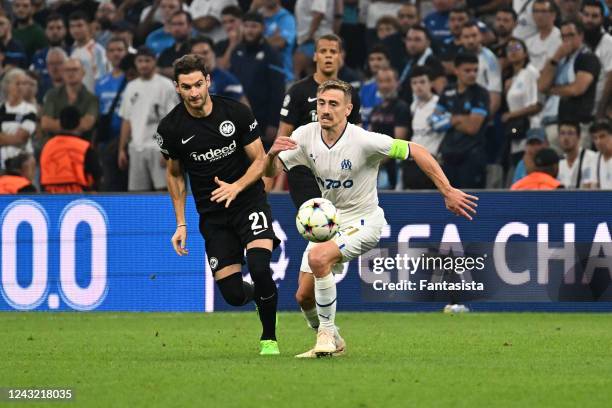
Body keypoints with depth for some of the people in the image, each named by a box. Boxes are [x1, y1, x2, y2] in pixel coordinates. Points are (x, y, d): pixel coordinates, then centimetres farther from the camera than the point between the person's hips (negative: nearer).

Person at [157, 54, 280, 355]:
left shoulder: (237, 113, -10)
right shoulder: (171, 128, -6)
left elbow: (260, 161, -2)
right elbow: (174, 174, 11)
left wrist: (236, 187, -21)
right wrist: (181, 223, 7)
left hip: (249, 202, -2)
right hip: (212, 215, 2)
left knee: (260, 268, -25)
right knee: (232, 294, -8)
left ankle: (269, 339, -1)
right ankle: (255, 294, 32)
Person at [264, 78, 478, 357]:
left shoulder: (363, 141, -22)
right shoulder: (306, 136, -8)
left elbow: (415, 151, -16)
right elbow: (271, 172, -4)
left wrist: (448, 192, -18)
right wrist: (272, 154, -28)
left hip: (364, 221, -6)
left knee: (318, 257, -32)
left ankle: (327, 332, -14)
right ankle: (331, 344, 28)